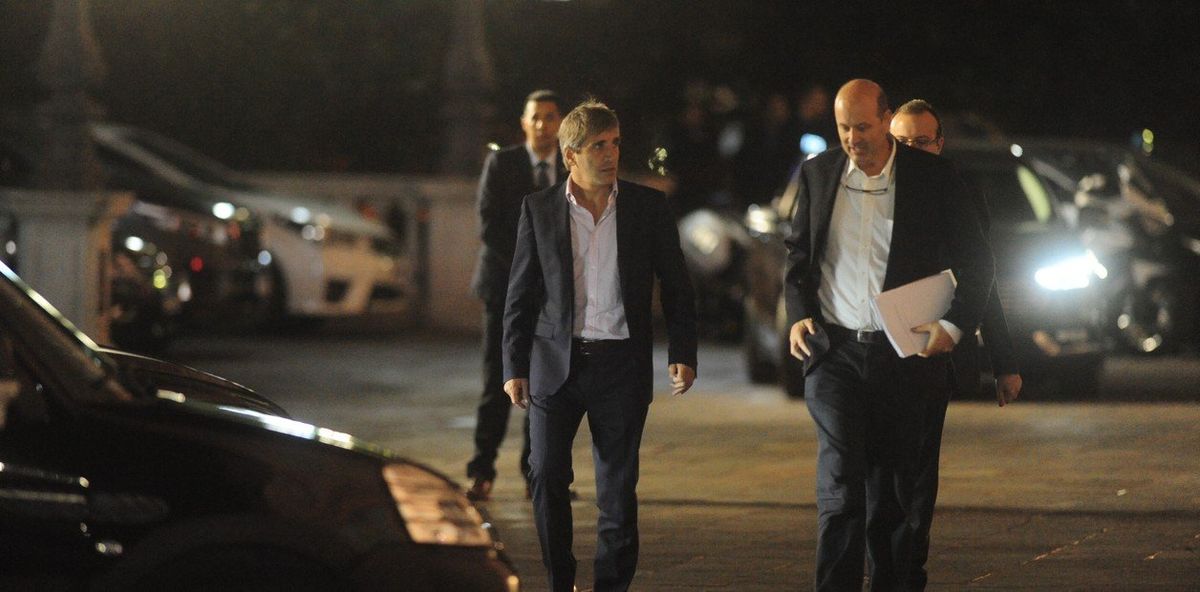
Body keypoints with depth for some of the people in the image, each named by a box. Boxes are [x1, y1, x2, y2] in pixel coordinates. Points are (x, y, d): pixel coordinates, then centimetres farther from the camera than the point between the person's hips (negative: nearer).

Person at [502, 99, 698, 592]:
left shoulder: (648, 207, 2)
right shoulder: (539, 209, 2)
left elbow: (676, 287, 7)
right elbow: (521, 295, 5)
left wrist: (682, 354, 0)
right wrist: (514, 367, 1)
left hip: (621, 363, 0)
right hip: (556, 362, 0)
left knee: (618, 488, 3)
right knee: (547, 476, -3)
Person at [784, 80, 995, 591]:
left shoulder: (932, 176, -1)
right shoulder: (818, 173, 6)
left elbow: (975, 262, 4)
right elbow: (797, 253, 19)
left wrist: (955, 325, -8)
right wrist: (798, 314, 3)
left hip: (904, 352, 0)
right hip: (834, 351, 0)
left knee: (896, 494, 6)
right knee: (840, 483, -12)